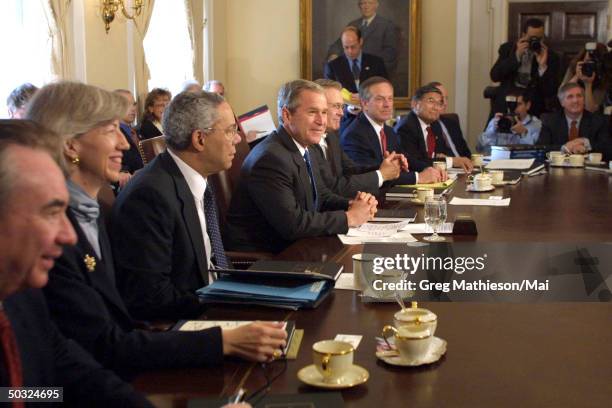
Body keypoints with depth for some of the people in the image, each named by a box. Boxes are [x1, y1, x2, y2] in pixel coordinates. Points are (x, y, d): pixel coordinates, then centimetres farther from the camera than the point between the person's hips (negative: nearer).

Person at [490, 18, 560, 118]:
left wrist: (543, 65, -18)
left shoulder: (551, 56, 1)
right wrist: (516, 56, -14)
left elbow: (550, 92, -7)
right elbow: (494, 76, -8)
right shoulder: (508, 48, 5)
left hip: (534, 109, -1)